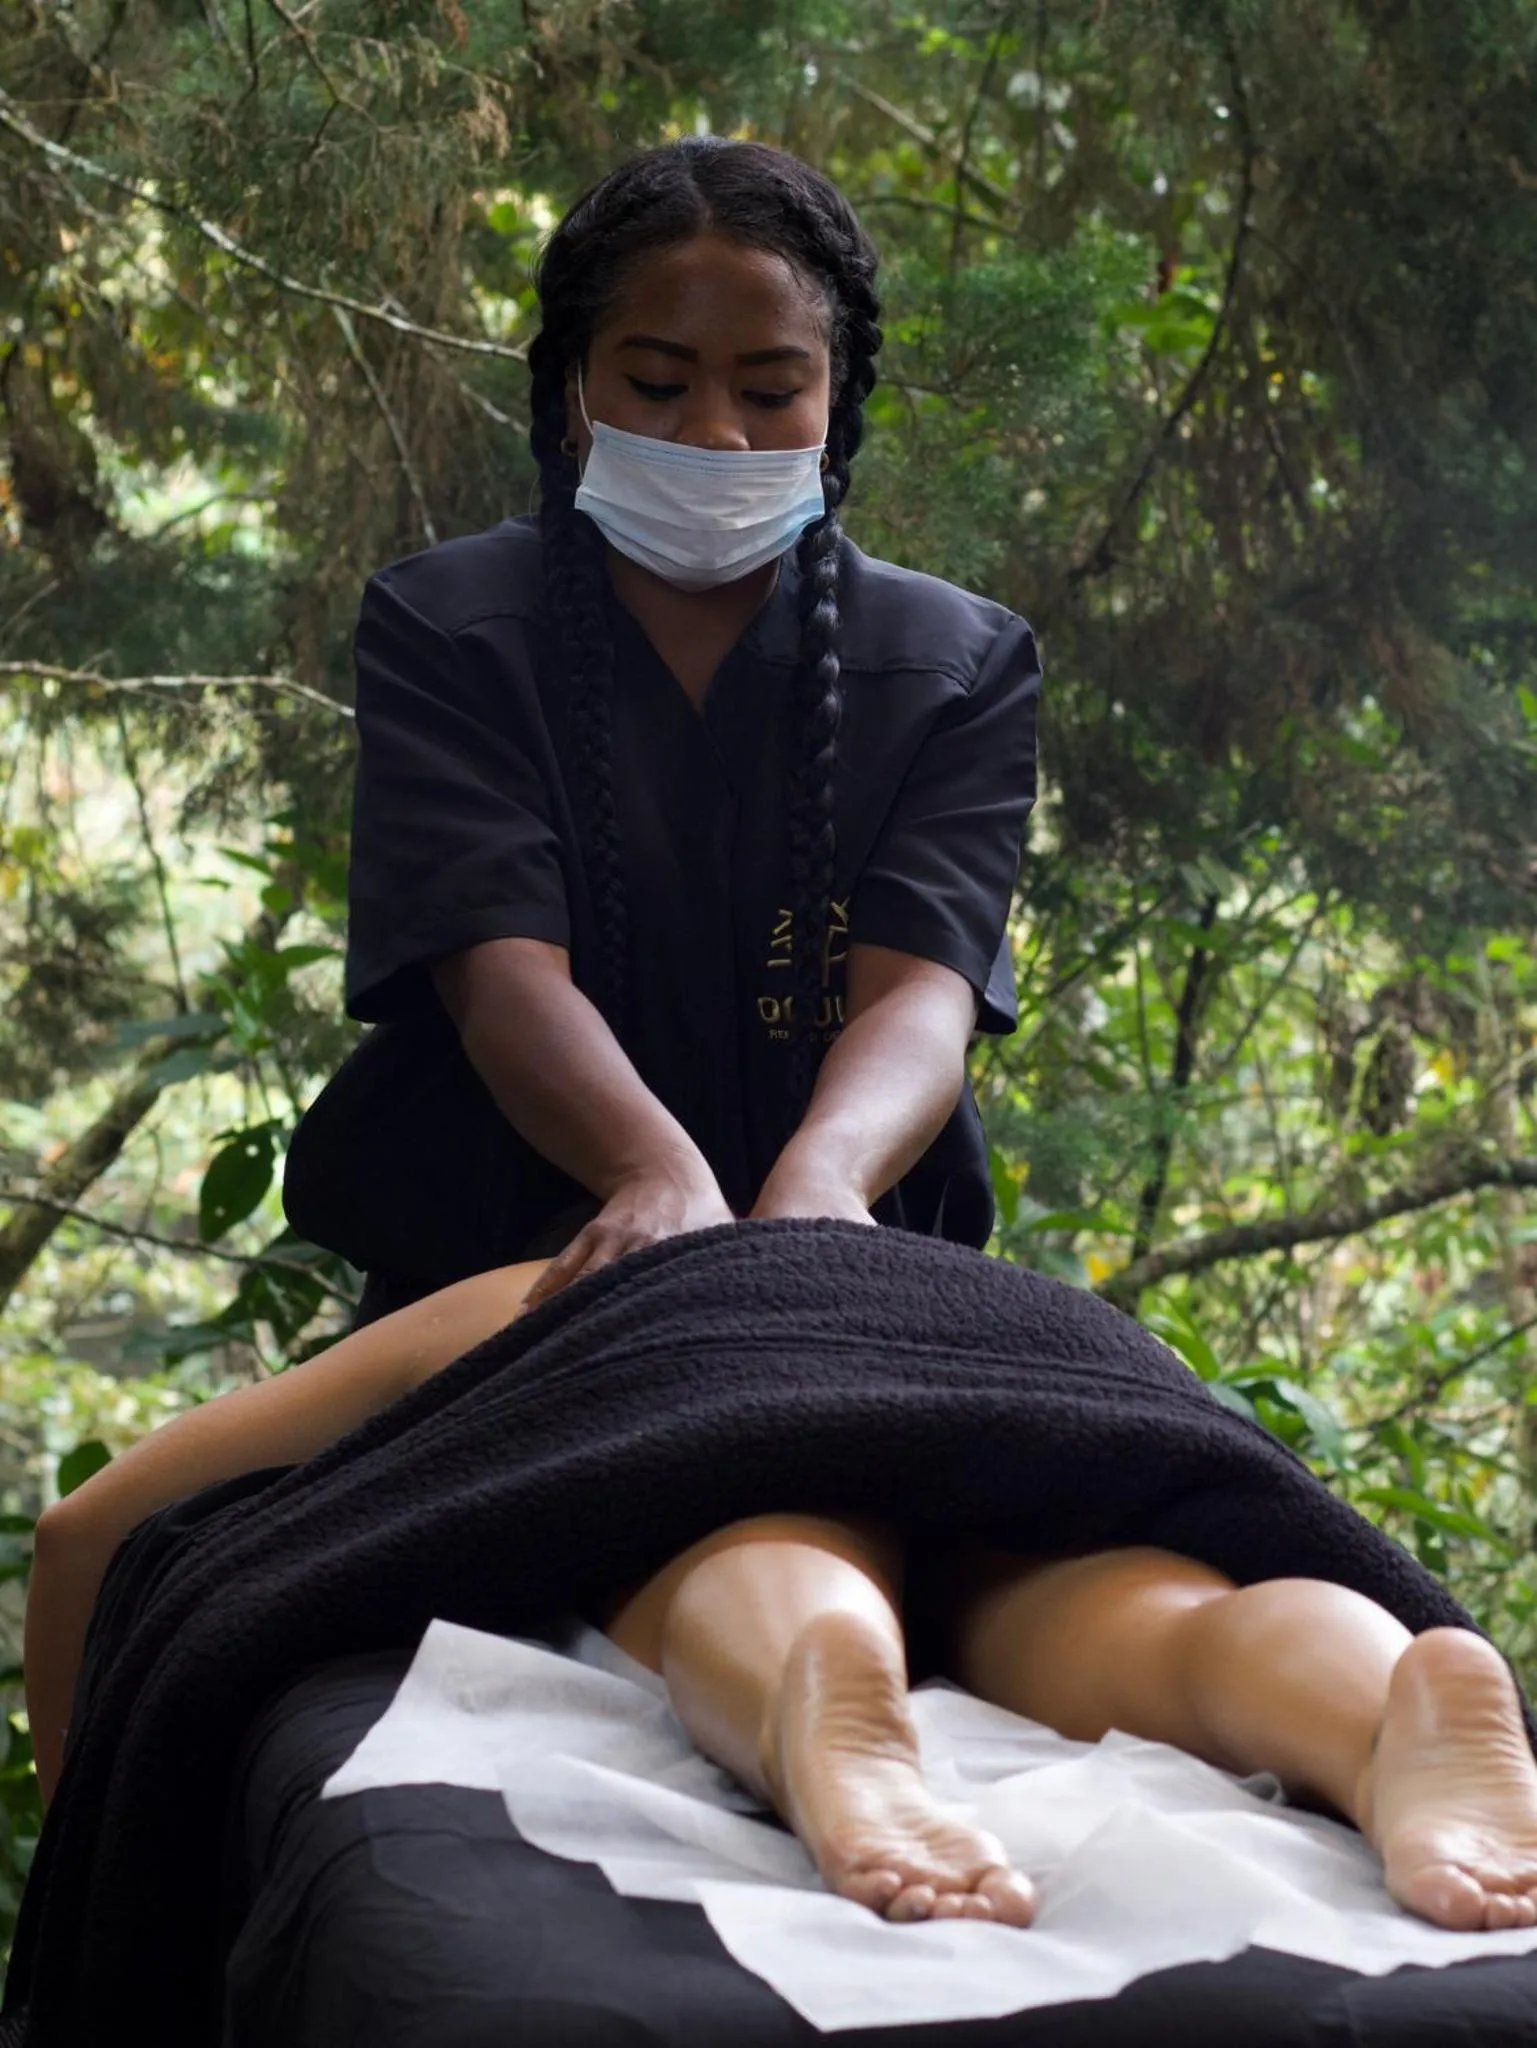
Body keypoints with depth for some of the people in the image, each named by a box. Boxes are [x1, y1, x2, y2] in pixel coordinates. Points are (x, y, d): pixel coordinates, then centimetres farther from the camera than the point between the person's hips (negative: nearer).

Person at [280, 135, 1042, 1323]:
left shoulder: (959, 668, 4)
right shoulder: (445, 634, 2)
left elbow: (919, 988, -11)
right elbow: (503, 969, -12)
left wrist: (818, 1182, -33)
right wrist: (664, 1176, -33)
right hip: (494, 1286, -1)